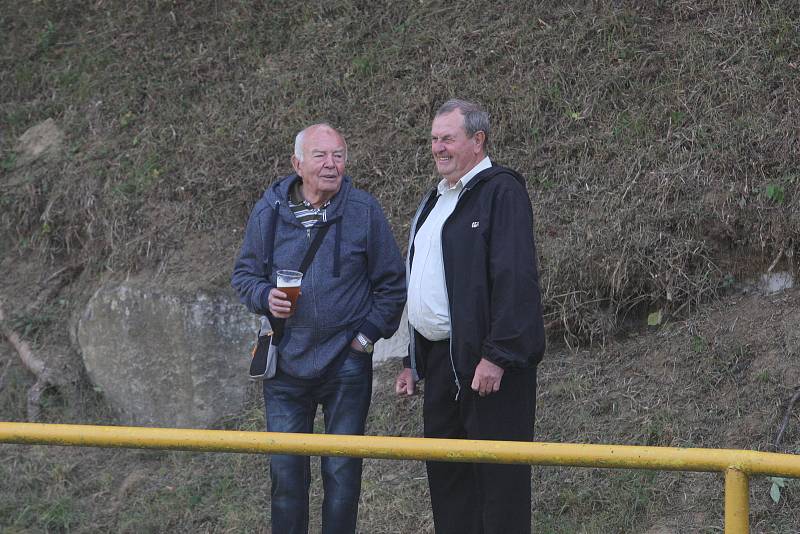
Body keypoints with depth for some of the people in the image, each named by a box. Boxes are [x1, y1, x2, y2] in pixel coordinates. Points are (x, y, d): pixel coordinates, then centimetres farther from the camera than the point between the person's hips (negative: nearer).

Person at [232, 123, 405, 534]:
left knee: (343, 473, 4)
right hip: (287, 362, 1)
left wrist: (369, 335, -3)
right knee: (286, 471, 4)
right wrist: (265, 297, -10)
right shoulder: (269, 211, 0)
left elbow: (391, 283, 3)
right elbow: (244, 274, 10)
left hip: (347, 362, -1)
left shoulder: (364, 210, -3)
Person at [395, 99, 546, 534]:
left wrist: (497, 355, -23)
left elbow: (515, 279, -17)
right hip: (439, 359, 9)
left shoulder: (501, 191, -8)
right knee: (445, 475, 11)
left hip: (486, 363, -9)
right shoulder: (435, 201, 21)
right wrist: (412, 362, 21)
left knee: (497, 477, -6)